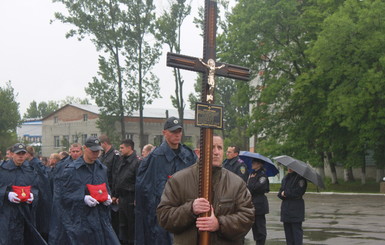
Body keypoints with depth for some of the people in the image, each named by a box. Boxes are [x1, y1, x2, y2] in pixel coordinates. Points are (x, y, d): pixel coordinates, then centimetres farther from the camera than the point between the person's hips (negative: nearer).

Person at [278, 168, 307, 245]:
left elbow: (299, 192, -14)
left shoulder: (300, 177, -4)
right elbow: (280, 193, 15)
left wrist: (286, 193, -7)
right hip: (285, 206, 7)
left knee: (296, 229, -7)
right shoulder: (285, 178, 17)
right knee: (288, 230, 7)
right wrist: (281, 194, -9)